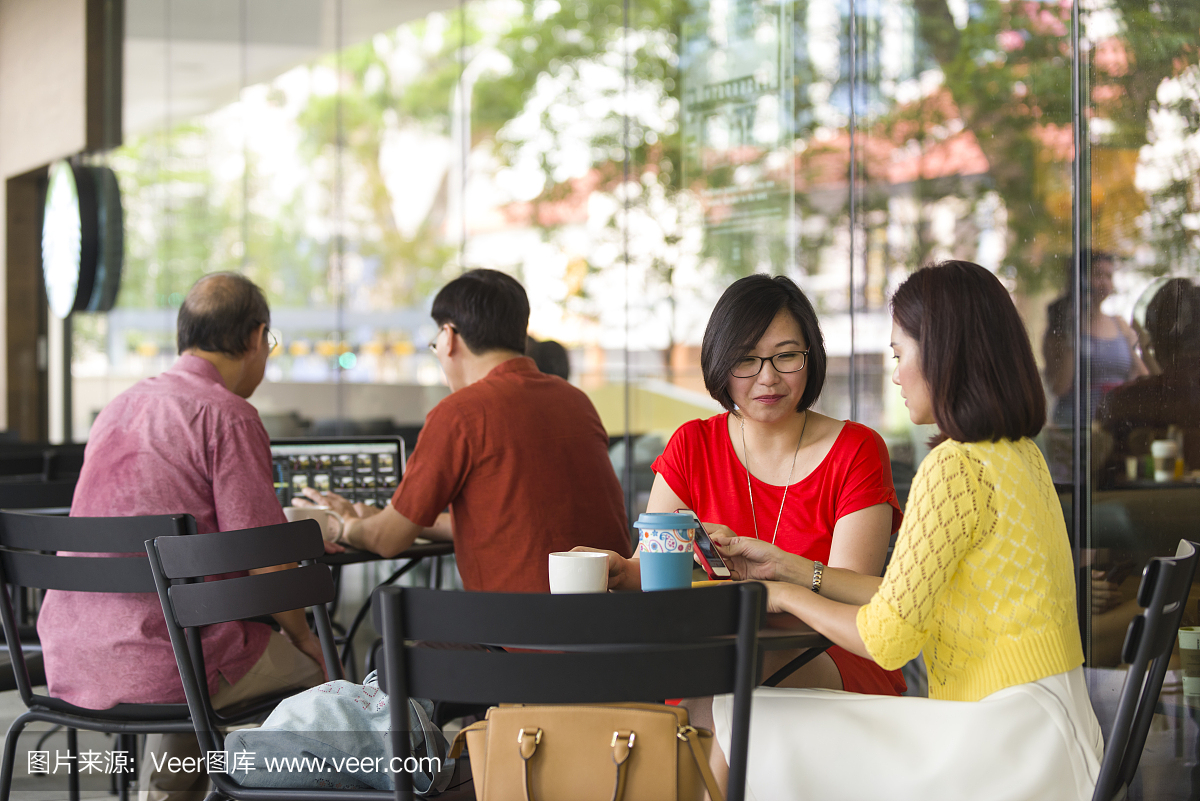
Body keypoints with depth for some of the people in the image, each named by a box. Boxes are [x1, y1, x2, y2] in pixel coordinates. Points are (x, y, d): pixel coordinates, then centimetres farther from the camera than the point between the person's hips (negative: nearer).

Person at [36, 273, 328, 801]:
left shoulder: (120, 407, 13)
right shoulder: (227, 415, -12)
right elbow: (263, 564, -14)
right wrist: (303, 637, 6)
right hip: (155, 669, -8)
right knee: (316, 667, 14)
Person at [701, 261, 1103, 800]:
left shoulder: (955, 468, -18)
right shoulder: (1018, 455, 11)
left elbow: (889, 638, -16)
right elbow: (915, 598, 15)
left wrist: (786, 596, 1)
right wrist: (788, 567, 16)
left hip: (1008, 748, -9)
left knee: (756, 732, -5)